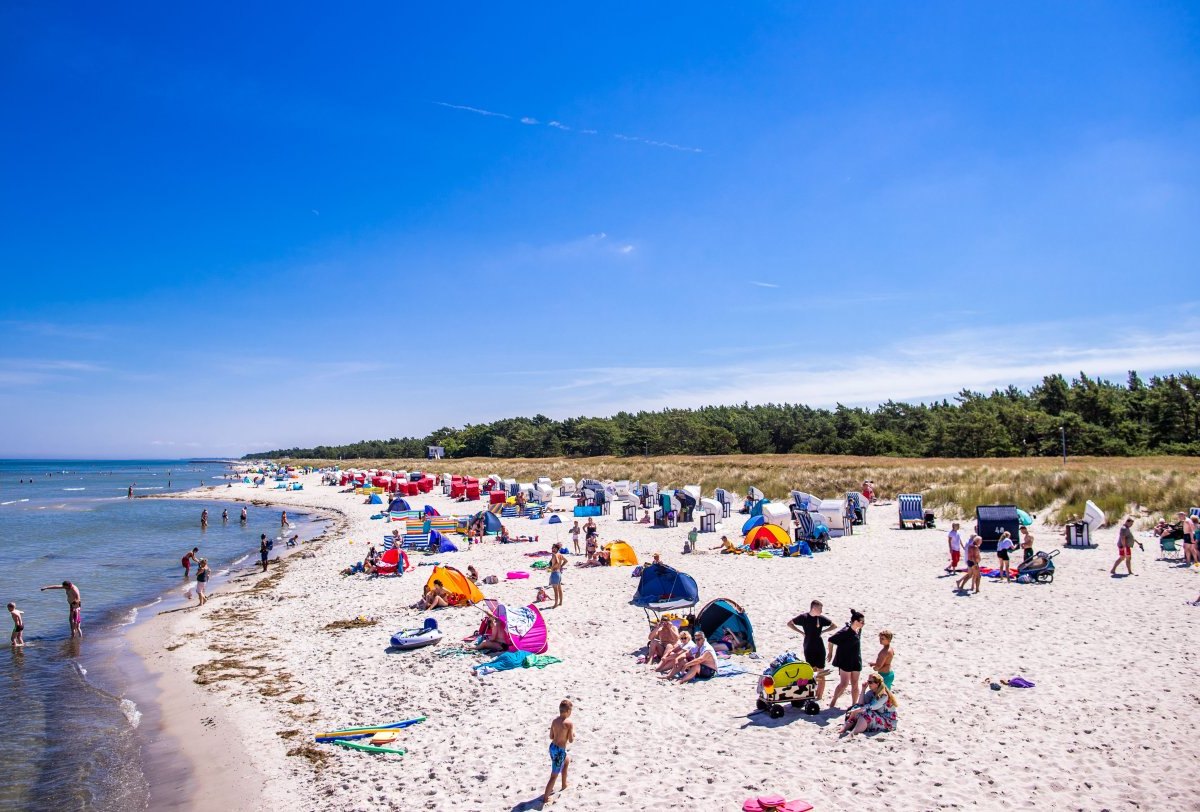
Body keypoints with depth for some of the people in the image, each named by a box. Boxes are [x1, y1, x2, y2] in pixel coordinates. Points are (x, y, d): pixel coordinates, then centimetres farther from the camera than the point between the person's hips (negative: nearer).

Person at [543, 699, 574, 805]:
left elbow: (551, 736, 8)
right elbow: (571, 740, -13)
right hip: (560, 751, -8)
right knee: (554, 775, 4)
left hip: (552, 747, 8)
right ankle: (545, 798, 9)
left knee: (567, 760, 34)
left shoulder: (555, 720, 1)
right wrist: (573, 734, 7)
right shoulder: (569, 723, -18)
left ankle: (564, 785, 46)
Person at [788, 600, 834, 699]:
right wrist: (801, 632, -4)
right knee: (811, 670, 0)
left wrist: (823, 631, -1)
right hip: (808, 649, -1)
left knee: (820, 673, 2)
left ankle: (819, 696, 10)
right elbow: (789, 623, 2)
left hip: (820, 649, 1)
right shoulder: (804, 617, -6)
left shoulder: (821, 618, -1)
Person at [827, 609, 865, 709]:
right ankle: (833, 701, 14)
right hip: (845, 661, -6)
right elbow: (831, 640, -16)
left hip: (856, 661, 7)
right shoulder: (845, 632, -24)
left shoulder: (859, 630, -2)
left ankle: (854, 704, 22)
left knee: (855, 684, 11)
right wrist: (830, 653, -4)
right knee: (844, 684, -3)